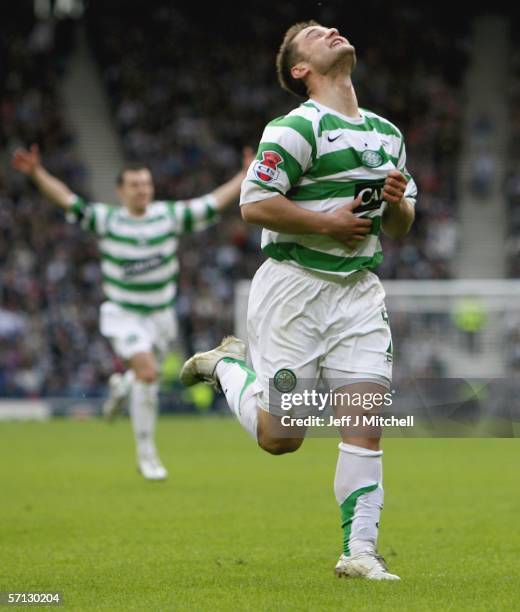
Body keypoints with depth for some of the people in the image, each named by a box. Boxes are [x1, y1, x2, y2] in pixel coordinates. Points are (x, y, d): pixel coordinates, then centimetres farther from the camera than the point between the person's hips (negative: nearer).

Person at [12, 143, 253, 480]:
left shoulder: (170, 215, -4)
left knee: (147, 374, 14)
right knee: (147, 372, -21)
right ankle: (147, 454, -10)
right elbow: (66, 198, -12)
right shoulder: (106, 219, -8)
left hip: (161, 313, 3)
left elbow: (215, 201, 1)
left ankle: (121, 387, 54)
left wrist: (247, 174, -3)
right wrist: (37, 172, -25)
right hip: (124, 314, -3)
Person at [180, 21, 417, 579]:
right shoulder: (297, 128, -10)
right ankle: (227, 367, 26)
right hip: (294, 285, -5)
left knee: (365, 426, -6)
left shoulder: (387, 134, 14)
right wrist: (331, 222, -16)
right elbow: (254, 204, -16)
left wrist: (396, 204, -2)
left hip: (359, 288, 6)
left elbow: (399, 228, 21)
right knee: (280, 436, -2)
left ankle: (359, 550, 0)